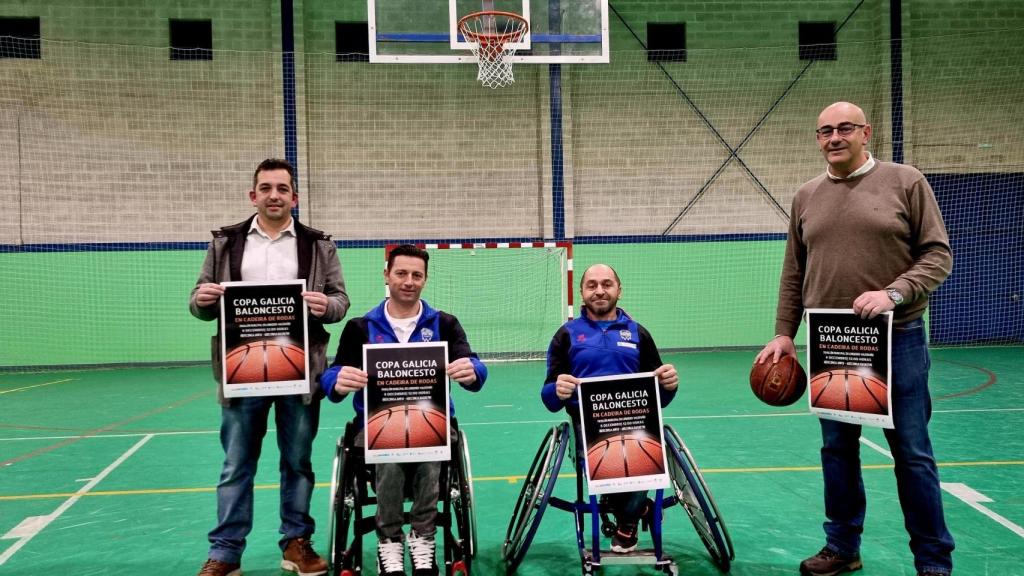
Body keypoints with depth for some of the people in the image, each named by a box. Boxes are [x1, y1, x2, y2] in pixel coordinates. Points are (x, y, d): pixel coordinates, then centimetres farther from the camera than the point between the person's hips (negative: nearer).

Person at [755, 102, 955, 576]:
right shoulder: (806, 197, 10)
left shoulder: (906, 182, -1)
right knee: (837, 450, 11)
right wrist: (784, 333, 7)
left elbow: (938, 254, -4)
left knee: (912, 454, 3)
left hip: (897, 340, -3)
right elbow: (793, 275, 12)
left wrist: (893, 294, -19)